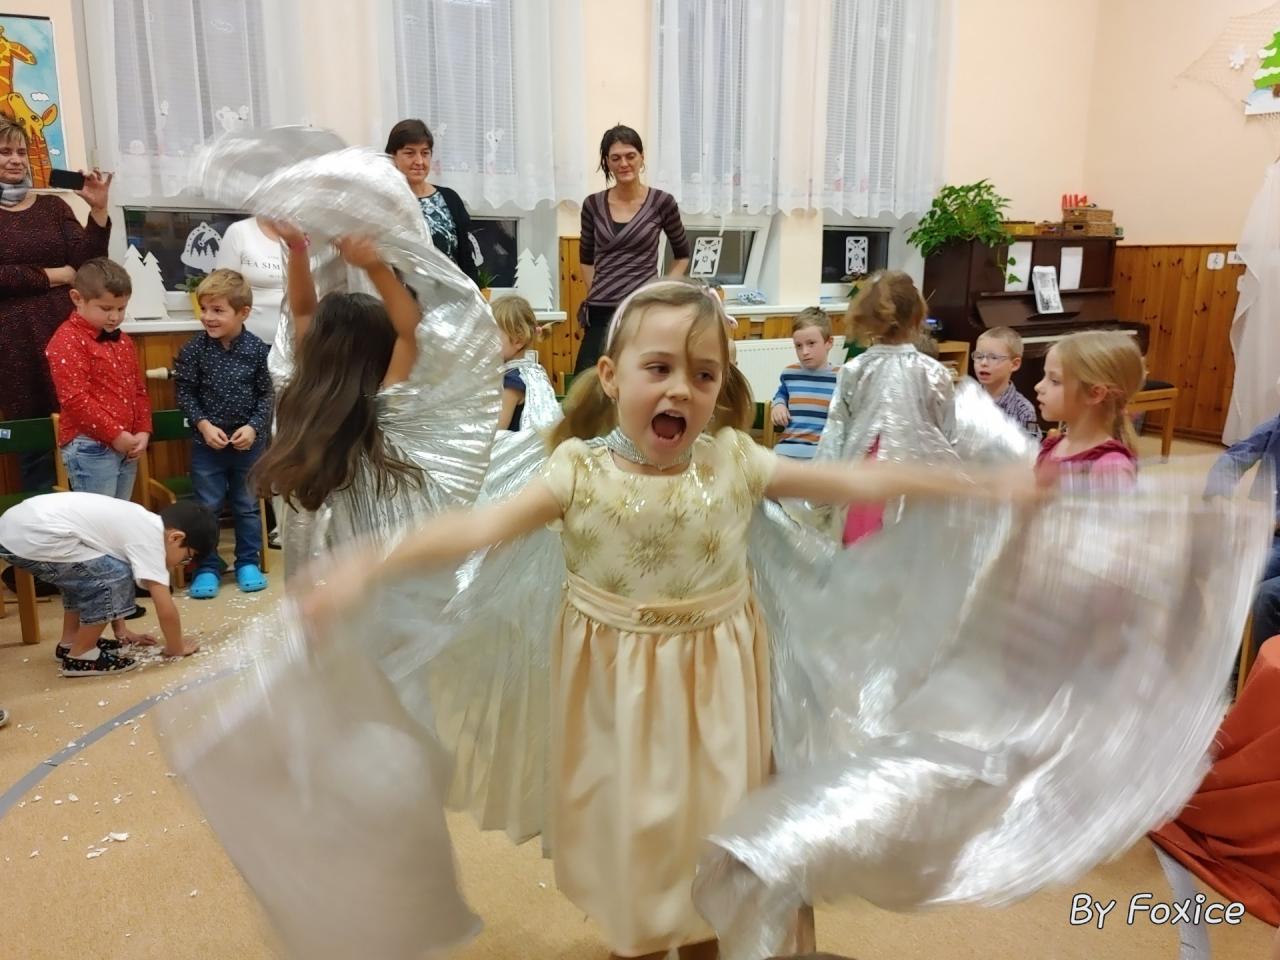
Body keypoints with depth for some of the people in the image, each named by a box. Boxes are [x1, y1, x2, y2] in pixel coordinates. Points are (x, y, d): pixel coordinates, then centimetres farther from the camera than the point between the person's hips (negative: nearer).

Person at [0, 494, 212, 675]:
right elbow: (166, 609, -7)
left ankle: (70, 641, 32)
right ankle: (80, 656, 5)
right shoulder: (149, 537, -8)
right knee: (114, 578, -7)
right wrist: (176, 648, 10)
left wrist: (121, 632, 36)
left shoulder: (140, 524, 19)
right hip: (33, 537, -10)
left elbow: (103, 576, 31)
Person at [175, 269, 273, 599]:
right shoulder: (193, 349, -8)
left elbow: (267, 395, -3)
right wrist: (203, 424, -15)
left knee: (247, 505, 13)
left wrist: (254, 426, -15)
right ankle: (206, 568, 20)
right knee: (207, 506, 9)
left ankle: (248, 562, 28)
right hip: (207, 441, 0)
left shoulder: (257, 349, -9)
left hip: (248, 441, 0)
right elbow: (185, 393, -4)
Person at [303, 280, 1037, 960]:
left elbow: (851, 482, -8)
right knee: (628, 817, 15)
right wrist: (374, 568, -42)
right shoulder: (580, 470, -17)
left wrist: (980, 486, -8)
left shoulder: (734, 460, -11)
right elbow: (481, 526, -27)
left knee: (711, 812, 16)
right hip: (619, 678, -1)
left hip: (714, 675, 2)